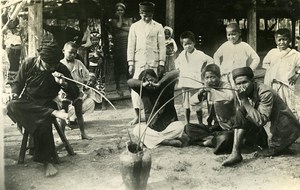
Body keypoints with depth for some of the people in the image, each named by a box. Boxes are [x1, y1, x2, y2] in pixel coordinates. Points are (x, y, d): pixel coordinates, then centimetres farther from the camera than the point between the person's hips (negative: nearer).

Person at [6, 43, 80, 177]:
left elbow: (75, 95, -9)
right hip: (27, 101, 2)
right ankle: (54, 113, -37)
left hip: (46, 104, -2)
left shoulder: (62, 70, -7)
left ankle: (47, 160, -24)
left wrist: (63, 83, -27)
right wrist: (14, 94, -9)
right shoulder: (28, 64, -4)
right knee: (12, 106, -34)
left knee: (44, 122, -36)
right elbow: (18, 82, 12)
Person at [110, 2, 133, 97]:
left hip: (128, 43, 1)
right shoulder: (114, 20, 11)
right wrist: (119, 17, 4)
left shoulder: (128, 20, 16)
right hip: (118, 43, -1)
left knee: (129, 64, -4)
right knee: (118, 65, 0)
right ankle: (117, 86, 8)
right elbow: (118, 25, -9)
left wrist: (121, 27, -3)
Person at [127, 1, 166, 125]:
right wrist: (130, 64, 1)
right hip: (138, 62, 1)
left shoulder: (158, 27, 5)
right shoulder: (135, 27, 7)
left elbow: (162, 46, 5)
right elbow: (131, 46, 7)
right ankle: (137, 116, 3)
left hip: (153, 62, 0)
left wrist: (161, 64, -1)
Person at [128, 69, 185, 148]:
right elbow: (129, 82, -11)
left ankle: (154, 140, -22)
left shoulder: (165, 87, -8)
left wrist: (159, 84, -27)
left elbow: (176, 73, -22)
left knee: (180, 126, -31)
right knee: (137, 130, -25)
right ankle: (167, 141, -27)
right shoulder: (143, 91, -1)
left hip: (169, 126, -2)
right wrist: (142, 84, -29)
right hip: (151, 128, 2)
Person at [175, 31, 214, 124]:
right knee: (186, 106, 9)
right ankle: (187, 124, 18)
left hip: (196, 84, -4)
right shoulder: (182, 55, 9)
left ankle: (200, 124, 10)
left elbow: (210, 61, -3)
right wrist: (179, 69, 14)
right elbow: (177, 62, 29)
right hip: (185, 84, 5)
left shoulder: (199, 54, -7)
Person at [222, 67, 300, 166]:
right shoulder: (245, 92, -3)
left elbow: (261, 120, -35)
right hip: (267, 127, 7)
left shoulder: (265, 93, -28)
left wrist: (244, 101, -33)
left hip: (286, 130, -7)